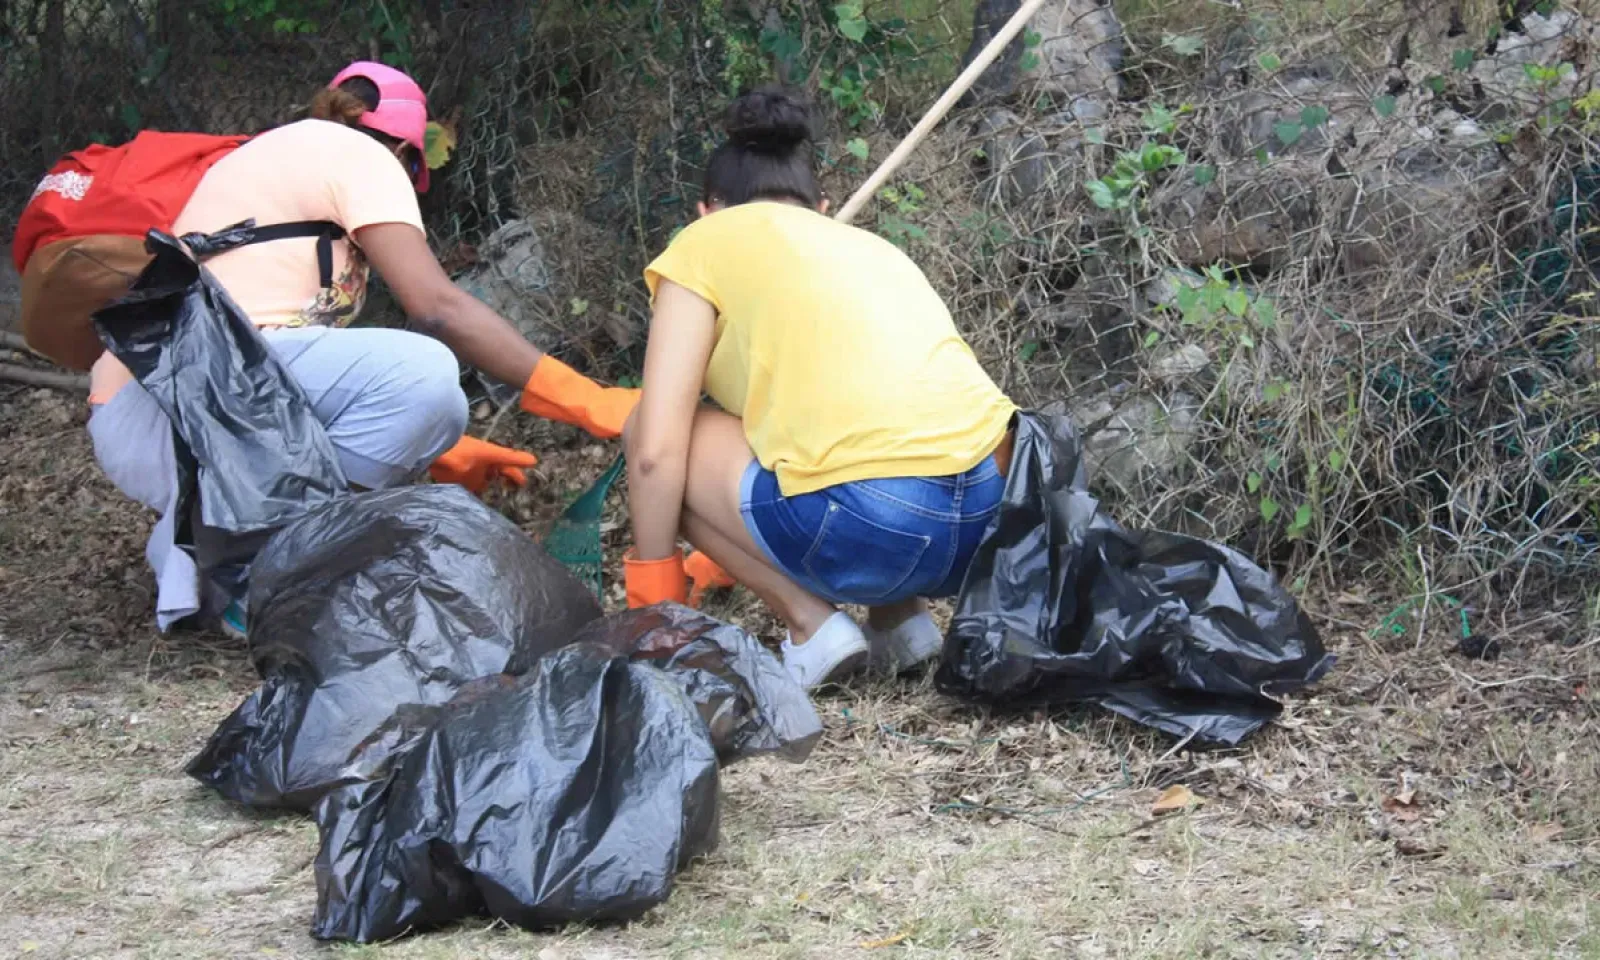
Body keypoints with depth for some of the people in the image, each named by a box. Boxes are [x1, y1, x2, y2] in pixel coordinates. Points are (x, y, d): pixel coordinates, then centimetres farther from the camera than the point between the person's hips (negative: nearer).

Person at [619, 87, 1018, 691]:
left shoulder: (708, 241, 13)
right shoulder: (869, 244, 31)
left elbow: (655, 449, 4)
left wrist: (654, 593, 16)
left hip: (868, 523, -7)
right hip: (993, 509, 7)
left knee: (649, 435, 15)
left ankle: (812, 624, 6)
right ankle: (899, 618, 17)